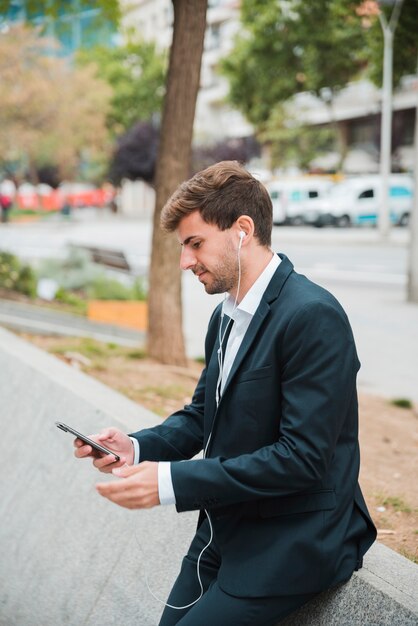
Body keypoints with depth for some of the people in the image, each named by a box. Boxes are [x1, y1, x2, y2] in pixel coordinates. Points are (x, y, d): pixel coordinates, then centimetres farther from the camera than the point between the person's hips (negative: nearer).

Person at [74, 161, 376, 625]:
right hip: (223, 533, 8)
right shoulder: (226, 316, 9)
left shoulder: (314, 316, -21)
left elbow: (303, 457, -25)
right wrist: (137, 448, -5)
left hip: (290, 547, -8)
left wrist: (172, 482, -25)